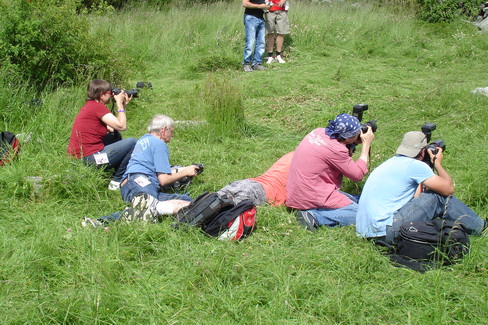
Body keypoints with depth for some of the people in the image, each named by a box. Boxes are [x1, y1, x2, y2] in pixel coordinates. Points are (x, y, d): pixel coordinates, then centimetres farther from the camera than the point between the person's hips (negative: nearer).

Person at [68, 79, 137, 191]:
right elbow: (122, 126, -14)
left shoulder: (89, 106, 15)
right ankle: (117, 182, 4)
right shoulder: (97, 106, -14)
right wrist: (119, 103, -2)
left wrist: (123, 106, 14)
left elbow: (112, 128, 15)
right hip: (89, 160, -10)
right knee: (132, 143, -3)